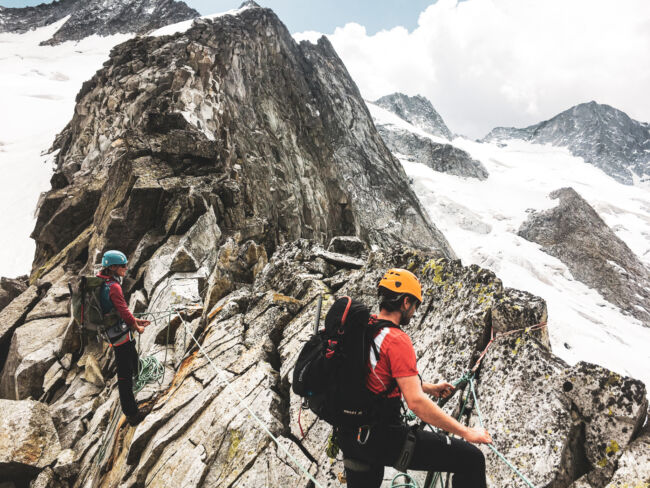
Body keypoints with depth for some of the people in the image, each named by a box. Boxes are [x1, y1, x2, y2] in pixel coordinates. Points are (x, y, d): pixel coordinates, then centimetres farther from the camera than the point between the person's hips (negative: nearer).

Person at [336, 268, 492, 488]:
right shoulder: (397, 339, -19)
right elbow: (416, 402, -24)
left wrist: (430, 388, 23)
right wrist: (466, 432, -13)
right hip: (382, 437, -8)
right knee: (471, 459, -3)